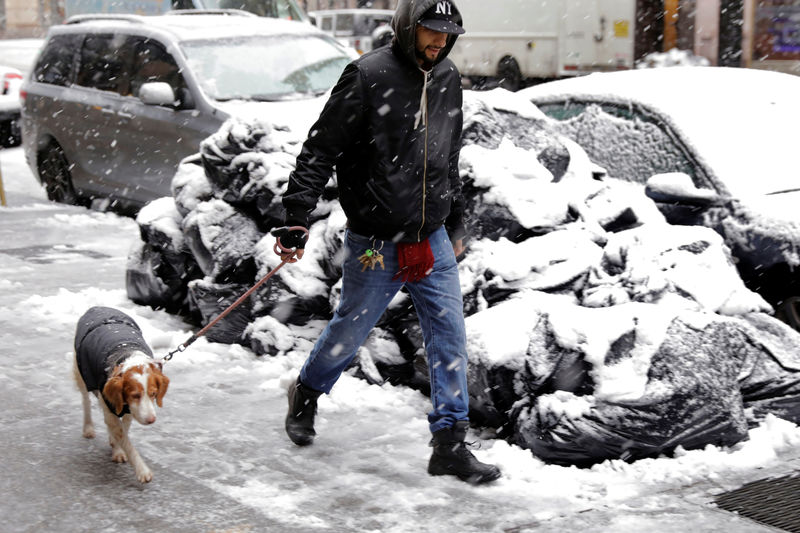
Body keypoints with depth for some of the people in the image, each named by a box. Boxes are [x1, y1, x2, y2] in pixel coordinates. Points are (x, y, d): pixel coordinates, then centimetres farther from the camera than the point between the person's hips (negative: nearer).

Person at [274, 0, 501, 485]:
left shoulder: (449, 80, 7)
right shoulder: (368, 75, -13)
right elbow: (320, 150, -12)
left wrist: (456, 221, 23)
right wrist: (297, 219, -16)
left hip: (433, 240, 5)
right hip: (376, 244, -5)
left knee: (450, 335, 0)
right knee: (351, 331, 11)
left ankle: (450, 444, 8)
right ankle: (307, 393, 40)